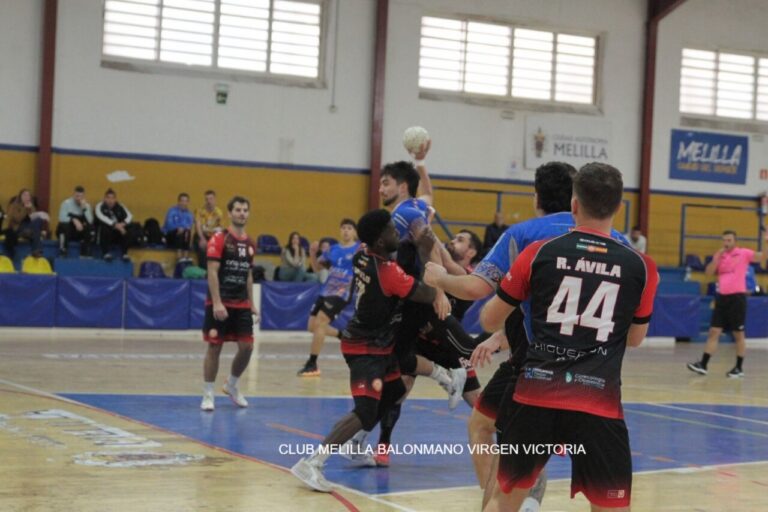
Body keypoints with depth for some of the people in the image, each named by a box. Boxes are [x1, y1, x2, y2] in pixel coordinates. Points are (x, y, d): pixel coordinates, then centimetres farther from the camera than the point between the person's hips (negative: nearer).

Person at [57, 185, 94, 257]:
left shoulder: (86, 205, -2)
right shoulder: (66, 203, -11)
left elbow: (90, 221, -18)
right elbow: (62, 218, -24)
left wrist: (84, 208, -24)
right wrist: (74, 220, -32)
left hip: (78, 232, 3)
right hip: (65, 231, -3)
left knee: (90, 227, -24)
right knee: (65, 224, -36)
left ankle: (85, 254, -17)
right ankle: (62, 253, -29)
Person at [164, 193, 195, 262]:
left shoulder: (189, 214, 9)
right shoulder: (172, 211, -3)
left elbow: (190, 225, -7)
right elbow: (169, 224, -16)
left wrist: (187, 229, -31)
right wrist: (178, 228, -35)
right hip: (170, 236, -3)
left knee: (187, 232, -27)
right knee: (179, 232, -32)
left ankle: (186, 257, -36)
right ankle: (179, 257, -41)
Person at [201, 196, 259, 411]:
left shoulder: (250, 244, 12)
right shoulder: (219, 239, -8)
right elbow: (212, 272, -14)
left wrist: (252, 303, 15)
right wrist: (217, 303, -21)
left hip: (241, 304, 6)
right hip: (219, 304, -6)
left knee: (247, 347, 1)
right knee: (214, 347, -2)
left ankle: (232, 386, 23)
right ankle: (208, 394, 7)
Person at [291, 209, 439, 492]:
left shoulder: (363, 257, 1)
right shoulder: (388, 271, -24)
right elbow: (428, 296, -19)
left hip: (374, 344, 10)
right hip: (367, 349, -10)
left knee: (393, 394, 25)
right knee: (366, 413, -18)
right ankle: (311, 463, -26)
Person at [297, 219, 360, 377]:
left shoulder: (358, 249, -3)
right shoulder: (334, 249, 13)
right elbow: (317, 266, 19)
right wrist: (313, 253, 1)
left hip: (342, 293, -7)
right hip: (326, 291, 7)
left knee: (319, 322, -17)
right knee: (312, 326, 9)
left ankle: (312, 364, -10)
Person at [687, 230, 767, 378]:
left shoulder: (744, 253, -3)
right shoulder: (719, 256, 12)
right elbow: (708, 272, 4)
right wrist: (716, 258, -8)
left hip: (737, 297, -5)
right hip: (722, 297, 5)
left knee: (738, 334, 2)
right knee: (714, 332, 2)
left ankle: (739, 368, 10)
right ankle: (703, 364, 1)